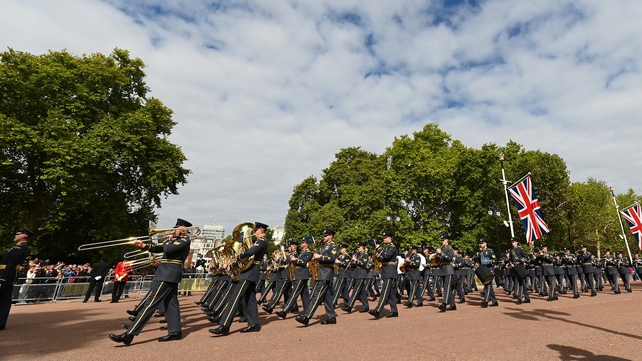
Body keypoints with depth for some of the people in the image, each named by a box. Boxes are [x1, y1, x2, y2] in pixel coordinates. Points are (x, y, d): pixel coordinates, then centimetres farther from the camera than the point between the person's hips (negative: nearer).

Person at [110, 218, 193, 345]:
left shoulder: (185, 240, -12)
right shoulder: (175, 240, 19)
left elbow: (168, 250, -25)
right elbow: (158, 249, 19)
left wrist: (168, 240, -6)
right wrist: (144, 246, 6)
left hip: (168, 274, -10)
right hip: (170, 274, 10)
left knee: (151, 302, -9)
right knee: (171, 303, 9)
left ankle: (129, 334, -7)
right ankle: (175, 331, 13)